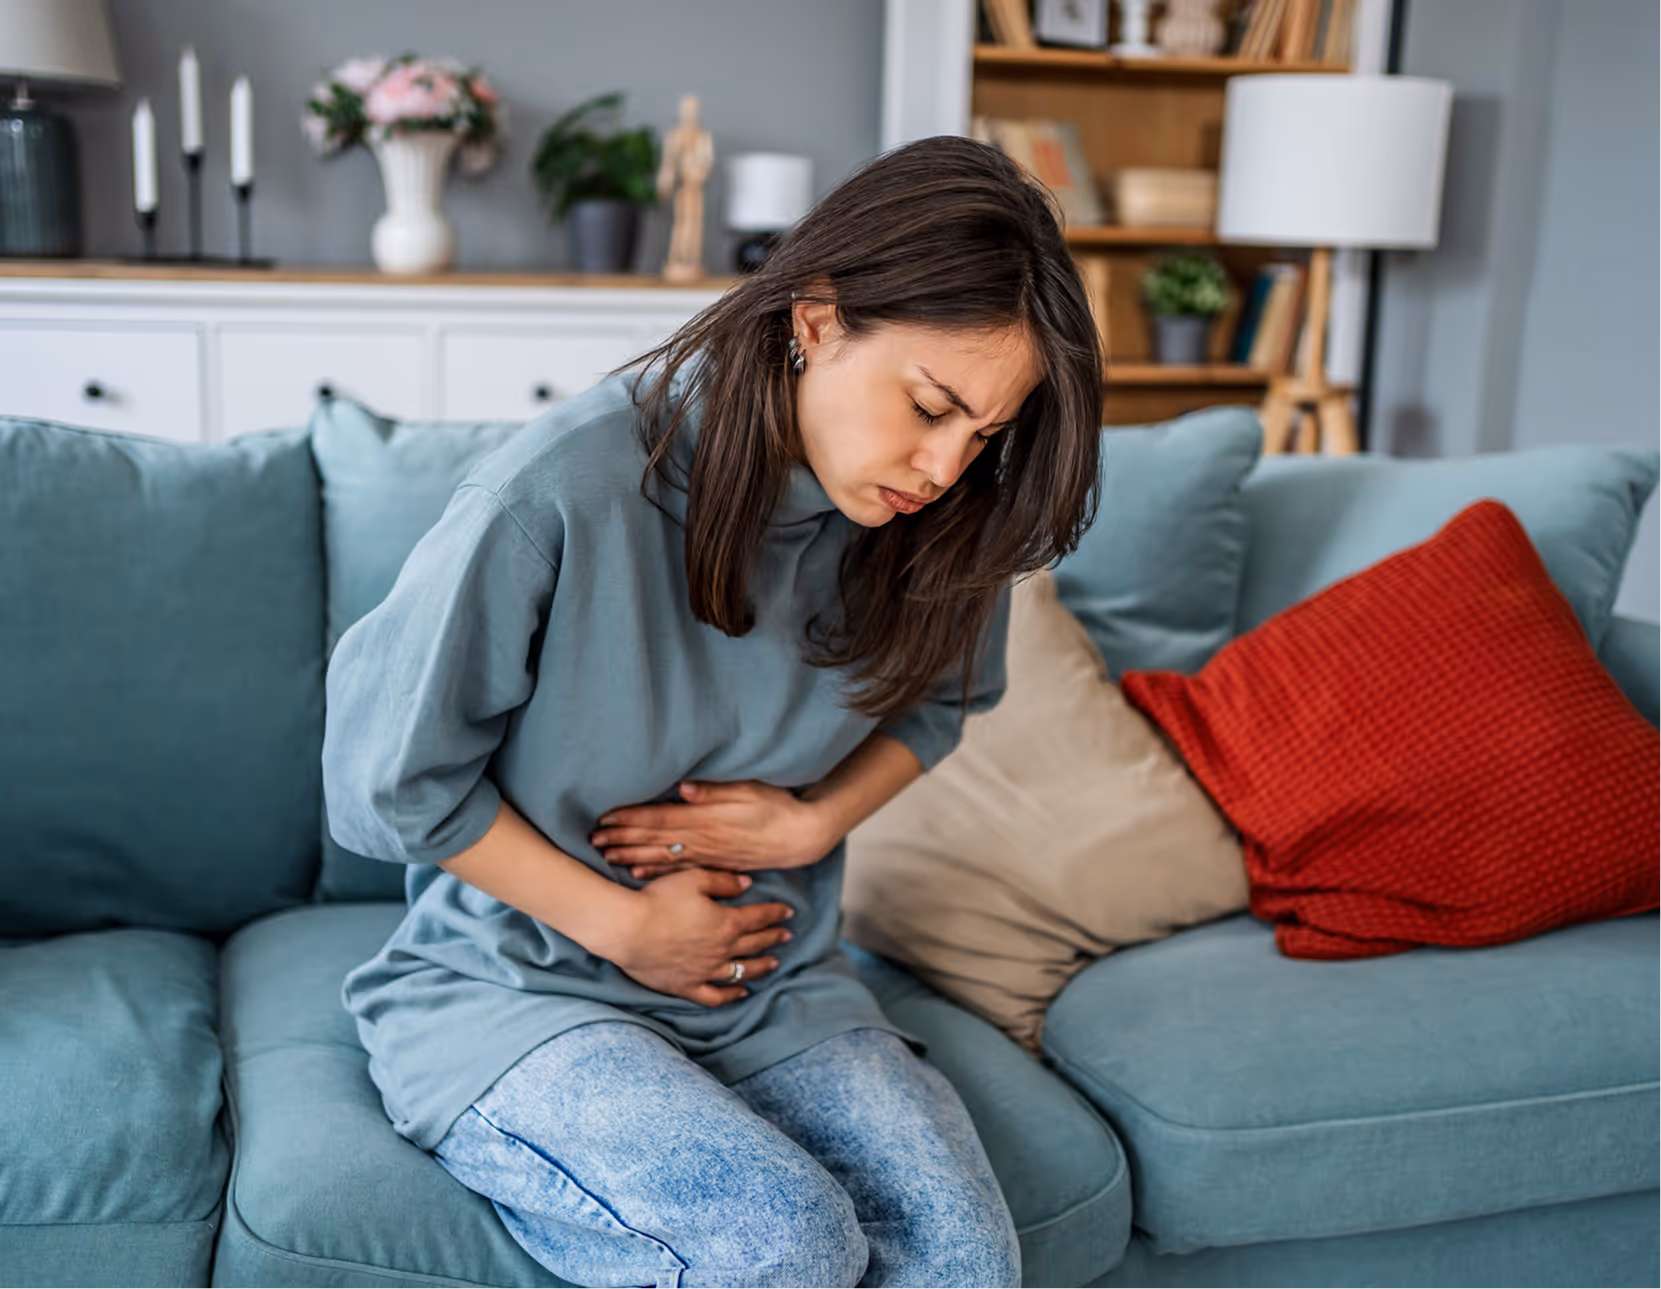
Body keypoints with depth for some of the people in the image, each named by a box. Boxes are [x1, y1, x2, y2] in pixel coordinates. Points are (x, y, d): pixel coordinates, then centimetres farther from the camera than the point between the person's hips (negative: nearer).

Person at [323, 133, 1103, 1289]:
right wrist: (623, 926, -9)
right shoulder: (566, 495, -23)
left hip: (772, 983, 4)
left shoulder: (924, 525, -7)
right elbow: (391, 777, -12)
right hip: (515, 986, -4)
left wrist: (813, 821, -7)